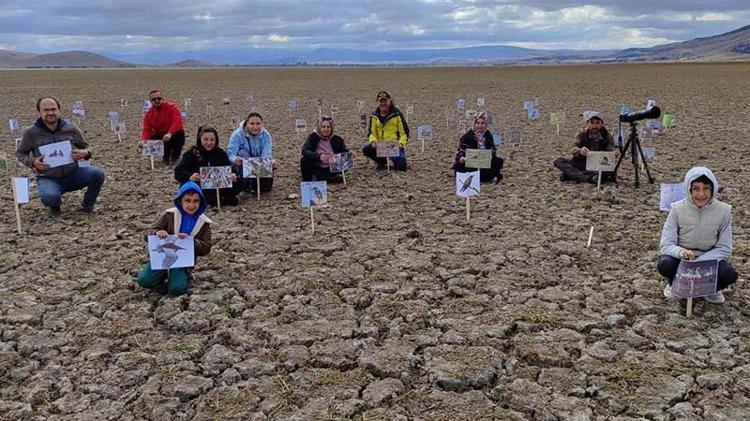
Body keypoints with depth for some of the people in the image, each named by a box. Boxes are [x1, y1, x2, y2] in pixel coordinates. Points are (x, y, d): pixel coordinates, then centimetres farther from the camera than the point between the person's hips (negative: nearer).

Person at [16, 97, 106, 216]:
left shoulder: (71, 128, 2)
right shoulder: (31, 133, -2)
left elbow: (85, 147, 14)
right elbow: (20, 153, 10)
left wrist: (86, 153, -12)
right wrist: (33, 162, -12)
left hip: (73, 174, 2)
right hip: (48, 179, -2)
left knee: (98, 174, -24)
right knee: (50, 197, -36)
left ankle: (88, 206, 4)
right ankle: (55, 205, 7)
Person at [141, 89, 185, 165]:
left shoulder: (172, 107, -15)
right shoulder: (148, 113, -3)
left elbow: (177, 121, -30)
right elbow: (147, 129, -7)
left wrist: (170, 133, -46)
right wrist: (144, 140, -30)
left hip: (173, 135, -3)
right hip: (159, 137, 3)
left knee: (180, 133, -36)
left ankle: (175, 156, -7)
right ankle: (166, 155, 11)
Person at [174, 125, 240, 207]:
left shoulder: (220, 153, 5)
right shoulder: (192, 153, -4)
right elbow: (178, 172, -14)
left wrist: (232, 176, -27)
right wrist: (190, 177, -37)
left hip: (216, 186, 2)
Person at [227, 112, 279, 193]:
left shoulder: (266, 135, -9)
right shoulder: (237, 135, -15)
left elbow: (266, 155, -18)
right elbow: (231, 153, -24)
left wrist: (271, 162, -44)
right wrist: (235, 160, -50)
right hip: (241, 165, -2)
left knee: (265, 188, -15)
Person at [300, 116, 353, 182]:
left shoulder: (336, 139, -1)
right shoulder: (313, 137, -9)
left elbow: (345, 152, -1)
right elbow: (304, 151, -24)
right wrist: (319, 156, -41)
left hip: (331, 168, 3)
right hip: (316, 168, -3)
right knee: (305, 160, -31)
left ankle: (320, 178, -10)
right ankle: (306, 180, -8)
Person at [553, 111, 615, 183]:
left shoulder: (608, 137, -1)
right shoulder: (582, 135, 0)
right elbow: (574, 150, -16)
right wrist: (580, 151, -42)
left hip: (599, 168, -1)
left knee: (610, 171, -36)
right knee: (558, 161, -20)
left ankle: (571, 174, -33)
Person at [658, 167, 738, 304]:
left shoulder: (724, 211, -12)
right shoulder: (678, 209, -14)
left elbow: (724, 249, -10)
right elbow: (665, 244, -15)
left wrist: (698, 263, -25)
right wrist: (680, 252, -38)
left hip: (709, 259, 1)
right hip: (681, 258, 0)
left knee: (729, 274, -29)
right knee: (664, 265, -32)